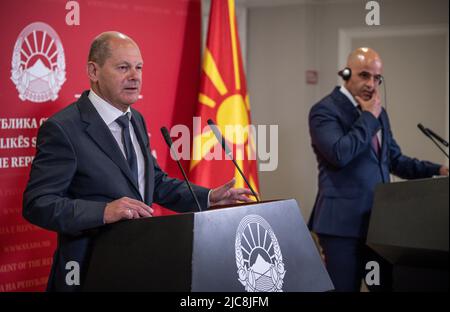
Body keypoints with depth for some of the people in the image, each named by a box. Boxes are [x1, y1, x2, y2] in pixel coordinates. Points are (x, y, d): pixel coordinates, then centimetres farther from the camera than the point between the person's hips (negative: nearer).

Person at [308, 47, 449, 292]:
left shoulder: (377, 112, 17)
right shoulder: (325, 110, -8)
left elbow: (394, 159, 22)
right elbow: (340, 154, -24)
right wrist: (368, 117, -14)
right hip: (344, 222, -7)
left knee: (389, 286, 11)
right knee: (345, 288, -1)